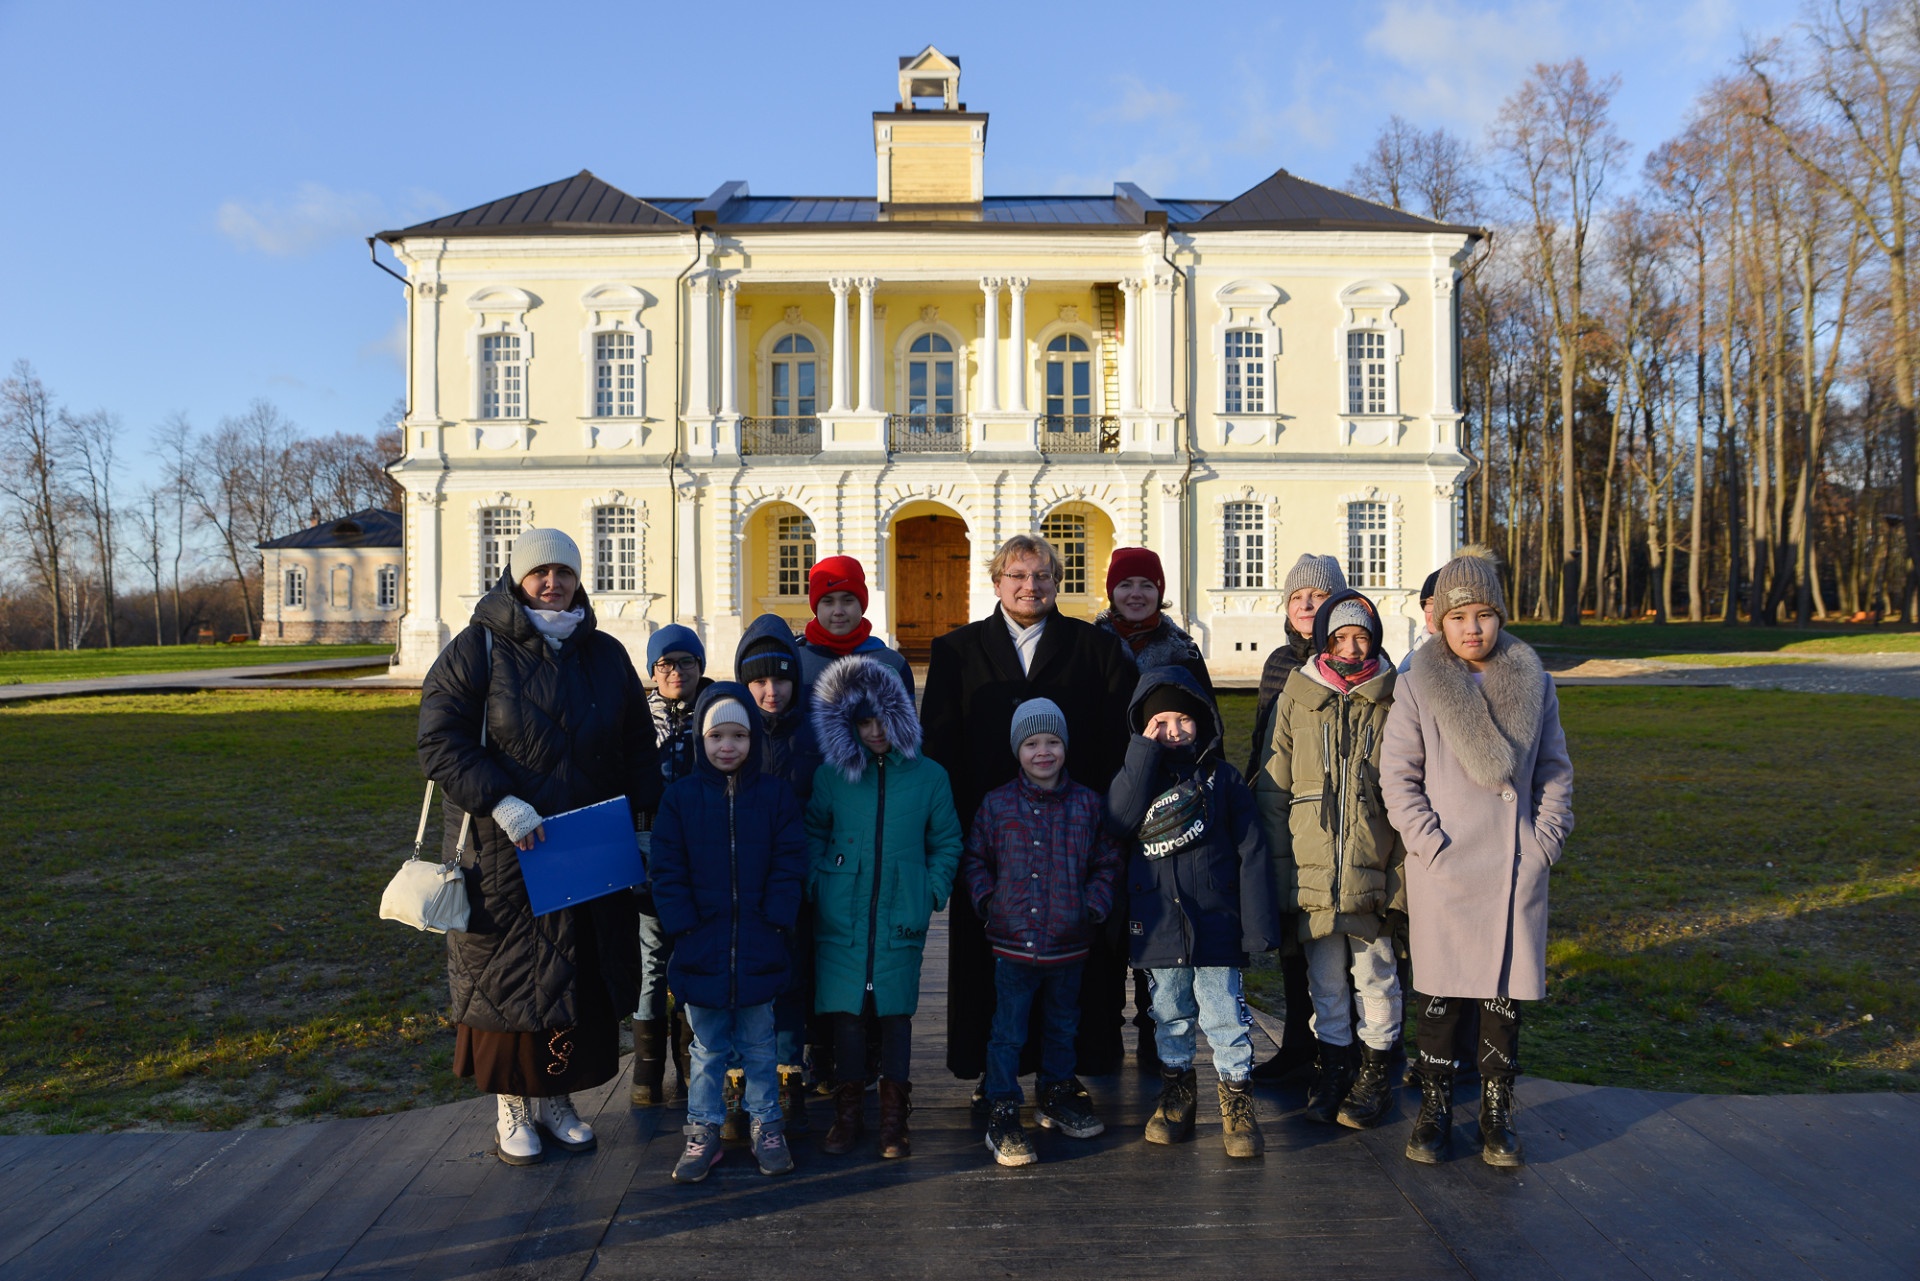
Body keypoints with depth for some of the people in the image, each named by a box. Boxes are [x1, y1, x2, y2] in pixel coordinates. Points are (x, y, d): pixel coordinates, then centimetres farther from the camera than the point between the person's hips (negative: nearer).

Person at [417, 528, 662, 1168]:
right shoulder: (478, 649, -4)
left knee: (584, 978, 8)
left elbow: (638, 750, 13)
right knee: (508, 973, 5)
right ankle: (512, 1105, 22)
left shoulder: (606, 655, 8)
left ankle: (556, 1097, 26)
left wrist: (639, 817, 1)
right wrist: (501, 804, -21)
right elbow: (440, 740, -11)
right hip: (503, 852, -3)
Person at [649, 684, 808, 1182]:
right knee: (707, 1048, 12)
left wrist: (774, 923, -9)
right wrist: (683, 926, -10)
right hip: (701, 950, 0)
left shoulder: (775, 795, -1)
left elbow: (789, 865, -1)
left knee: (758, 1046, 13)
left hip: (760, 950, 0)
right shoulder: (680, 796, -2)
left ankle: (767, 1126, 27)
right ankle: (703, 1132, 24)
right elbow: (666, 870, -2)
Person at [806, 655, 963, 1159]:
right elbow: (812, 834, 12)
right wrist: (817, 884, -1)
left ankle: (894, 1117, 16)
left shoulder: (929, 776, 3)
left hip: (901, 919, 0)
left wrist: (931, 893, -1)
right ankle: (847, 1112, 17)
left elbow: (947, 843, 9)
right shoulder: (832, 775, 4)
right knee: (846, 1011, 3)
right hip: (841, 918, 1)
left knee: (896, 1012, 4)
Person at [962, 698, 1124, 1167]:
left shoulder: (1088, 804, 2)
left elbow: (1107, 863, 9)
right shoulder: (996, 804, -1)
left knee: (1063, 1027, 19)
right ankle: (1002, 1116, 11)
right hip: (1013, 942, -2)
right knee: (1008, 1032, 2)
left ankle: (1058, 1096, 37)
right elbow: (973, 859, 7)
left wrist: (1095, 905, -2)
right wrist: (987, 900, -4)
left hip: (1069, 943, 2)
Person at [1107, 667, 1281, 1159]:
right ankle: (1176, 1093, 30)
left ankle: (1236, 1101, 15)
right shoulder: (1137, 777, 6)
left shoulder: (1223, 778, 0)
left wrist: (1259, 925, -7)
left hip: (1215, 925, -2)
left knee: (1224, 1016, -1)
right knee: (1170, 1016, 15)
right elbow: (1119, 819, -17)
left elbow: (1252, 853, -2)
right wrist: (1146, 751, -15)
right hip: (1156, 926, 2)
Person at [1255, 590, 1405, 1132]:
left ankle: (1376, 1072, 25)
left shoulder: (1393, 701, 2)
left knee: (1376, 974, 7)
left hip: (1373, 869, -1)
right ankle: (1334, 1066, 28)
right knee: (1324, 976, 12)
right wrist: (1278, 865, 1)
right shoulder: (1297, 700, 4)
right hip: (1311, 870, 1)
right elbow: (1272, 789, 6)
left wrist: (1405, 864, -3)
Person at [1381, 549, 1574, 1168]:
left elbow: (1555, 770, 11)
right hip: (1443, 870, -2)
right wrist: (1431, 847, -10)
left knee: (1507, 991, 7)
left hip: (1516, 868, 2)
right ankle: (1435, 1110, 19)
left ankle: (1497, 1114, 21)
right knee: (1441, 993, 4)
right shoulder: (1418, 685, -3)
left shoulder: (1533, 680, 5)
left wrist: (1544, 842, 1)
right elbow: (1397, 776, -3)